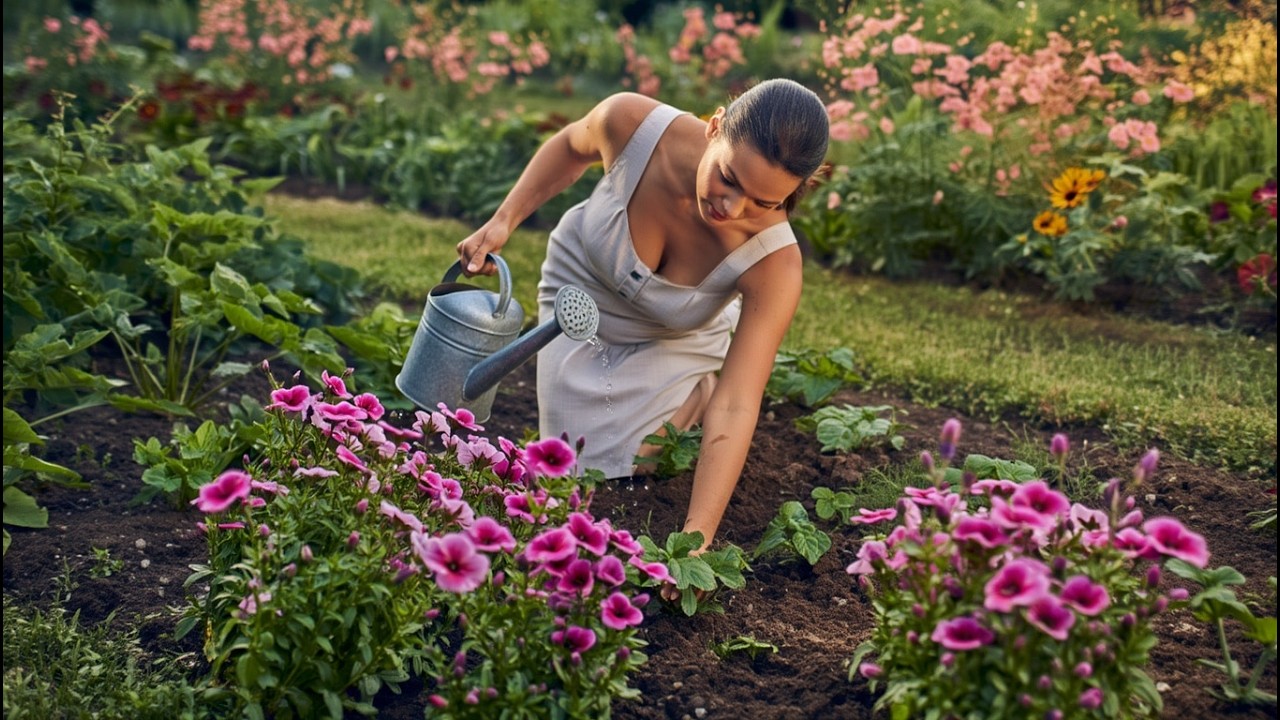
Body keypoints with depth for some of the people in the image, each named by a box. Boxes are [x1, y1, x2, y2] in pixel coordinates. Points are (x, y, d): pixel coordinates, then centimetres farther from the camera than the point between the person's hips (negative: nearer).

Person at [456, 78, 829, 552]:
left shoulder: (773, 263, -39)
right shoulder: (633, 123, -36)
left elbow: (735, 408, -40)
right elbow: (572, 146, -9)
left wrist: (696, 539, -48)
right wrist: (503, 221, -16)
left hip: (675, 342, -1)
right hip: (580, 294, 2)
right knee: (576, 467, 5)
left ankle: (694, 394, 24)